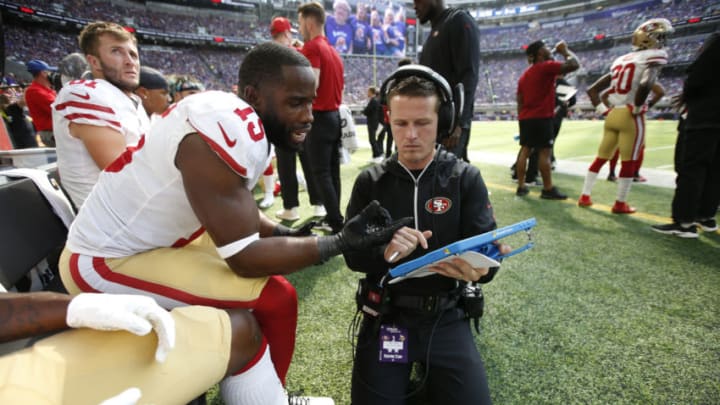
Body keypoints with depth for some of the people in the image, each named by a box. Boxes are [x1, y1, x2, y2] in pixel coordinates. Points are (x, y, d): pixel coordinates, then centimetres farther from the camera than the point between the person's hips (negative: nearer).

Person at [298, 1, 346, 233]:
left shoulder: (312, 47, -9)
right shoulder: (332, 50, 18)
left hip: (320, 118, -9)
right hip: (335, 116, 9)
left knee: (321, 173, -5)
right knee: (332, 171, 11)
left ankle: (337, 223, -4)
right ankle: (332, 218, 18)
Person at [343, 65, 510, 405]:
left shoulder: (467, 178, -4)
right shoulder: (370, 181, -2)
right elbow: (353, 254, -5)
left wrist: (477, 268, -32)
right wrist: (384, 253, -27)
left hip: (446, 317, 1)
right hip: (385, 315, 0)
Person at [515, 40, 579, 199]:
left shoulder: (524, 75, 18)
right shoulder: (546, 67, -5)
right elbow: (574, 65, -13)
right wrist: (565, 51, 3)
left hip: (525, 118, 8)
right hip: (542, 118, -8)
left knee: (525, 150, 7)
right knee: (544, 152, -5)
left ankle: (521, 186, 9)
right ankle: (548, 189, -2)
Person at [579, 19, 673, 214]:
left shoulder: (621, 61, 16)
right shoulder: (654, 56, -6)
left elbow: (592, 89, 14)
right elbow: (646, 85, -26)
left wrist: (602, 109, 13)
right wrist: (638, 108, -12)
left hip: (612, 115, 7)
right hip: (631, 117, -6)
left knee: (601, 158, 13)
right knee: (629, 162, 2)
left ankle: (585, 196, 16)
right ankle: (620, 204, 9)